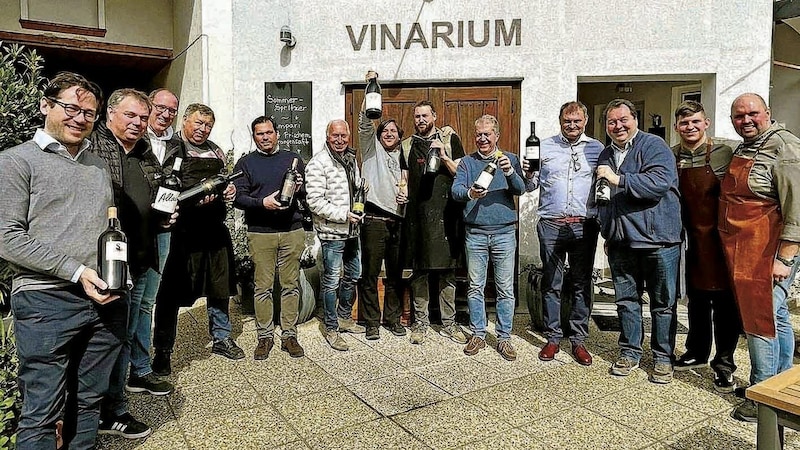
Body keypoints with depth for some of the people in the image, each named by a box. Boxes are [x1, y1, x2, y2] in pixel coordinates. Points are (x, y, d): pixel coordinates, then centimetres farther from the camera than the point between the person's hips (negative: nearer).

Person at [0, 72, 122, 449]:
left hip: (106, 301, 5)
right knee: (42, 414, 2)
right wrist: (76, 271, -15)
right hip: (46, 303, -5)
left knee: (89, 401, 15)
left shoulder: (99, 165, 17)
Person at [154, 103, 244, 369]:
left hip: (215, 230, 7)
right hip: (181, 231, -6)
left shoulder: (216, 151, 17)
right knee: (172, 291, 4)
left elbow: (227, 182, 28)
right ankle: (163, 349, 19)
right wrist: (193, 197, -26)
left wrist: (230, 190, 6)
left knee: (220, 286, 15)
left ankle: (221, 338, 32)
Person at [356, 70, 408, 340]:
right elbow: (365, 123, -8)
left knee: (396, 274, 11)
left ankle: (392, 319, 24)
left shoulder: (403, 158, 20)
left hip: (397, 221, 5)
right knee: (370, 273, 0)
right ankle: (371, 322, 12)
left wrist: (406, 195, 1)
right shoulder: (372, 149, 8)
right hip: (374, 220, -4)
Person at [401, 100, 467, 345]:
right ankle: (421, 321, 17)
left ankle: (449, 323, 15)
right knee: (419, 271, 5)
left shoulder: (450, 138, 7)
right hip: (417, 215, 2)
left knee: (447, 270, 4)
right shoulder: (408, 146, 16)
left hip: (445, 213, -2)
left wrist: (443, 156, -10)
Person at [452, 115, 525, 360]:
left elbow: (520, 189, -5)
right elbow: (455, 190, -5)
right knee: (475, 287, 7)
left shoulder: (510, 159, 9)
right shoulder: (467, 162, 10)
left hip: (504, 232, 0)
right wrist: (469, 193, -27)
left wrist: (510, 172, -25)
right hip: (475, 233, 1)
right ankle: (478, 334, 20)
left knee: (505, 289, 4)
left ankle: (504, 337, 15)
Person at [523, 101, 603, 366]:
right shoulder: (544, 147, 8)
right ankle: (553, 338, 18)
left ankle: (578, 340, 18)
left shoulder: (597, 149, 7)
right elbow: (530, 187, 9)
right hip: (551, 225, 0)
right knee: (551, 284, 6)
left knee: (582, 285, 7)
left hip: (584, 226, 0)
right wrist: (527, 175, -13)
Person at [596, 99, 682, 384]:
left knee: (663, 304, 6)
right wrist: (607, 234, 21)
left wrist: (618, 180, -21)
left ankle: (663, 358, 19)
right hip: (621, 243, 6)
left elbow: (660, 182, -22)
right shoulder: (605, 156, 16)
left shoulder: (654, 146, -5)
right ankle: (629, 353, 25)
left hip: (658, 240, -5)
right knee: (626, 301, 12)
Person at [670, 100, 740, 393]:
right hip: (694, 238, 4)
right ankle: (697, 353, 32)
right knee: (696, 298, 15)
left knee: (724, 300, 2)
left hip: (722, 237, -4)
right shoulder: (672, 157, 2)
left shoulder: (724, 152, -10)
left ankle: (724, 364, 15)